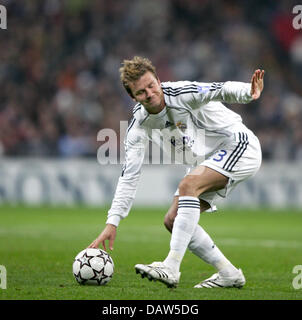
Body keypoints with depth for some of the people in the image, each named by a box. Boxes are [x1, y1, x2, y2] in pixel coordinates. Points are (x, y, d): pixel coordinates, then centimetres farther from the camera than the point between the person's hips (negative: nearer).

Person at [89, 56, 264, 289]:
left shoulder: (182, 94, -21)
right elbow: (129, 176, -1)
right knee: (173, 220, -1)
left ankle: (171, 268, -35)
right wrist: (112, 222, -7)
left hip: (238, 144, -8)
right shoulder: (139, 126, -4)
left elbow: (221, 90, -34)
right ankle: (229, 274, 5)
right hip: (205, 162, 8)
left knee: (188, 185, -30)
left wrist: (248, 92, -57)